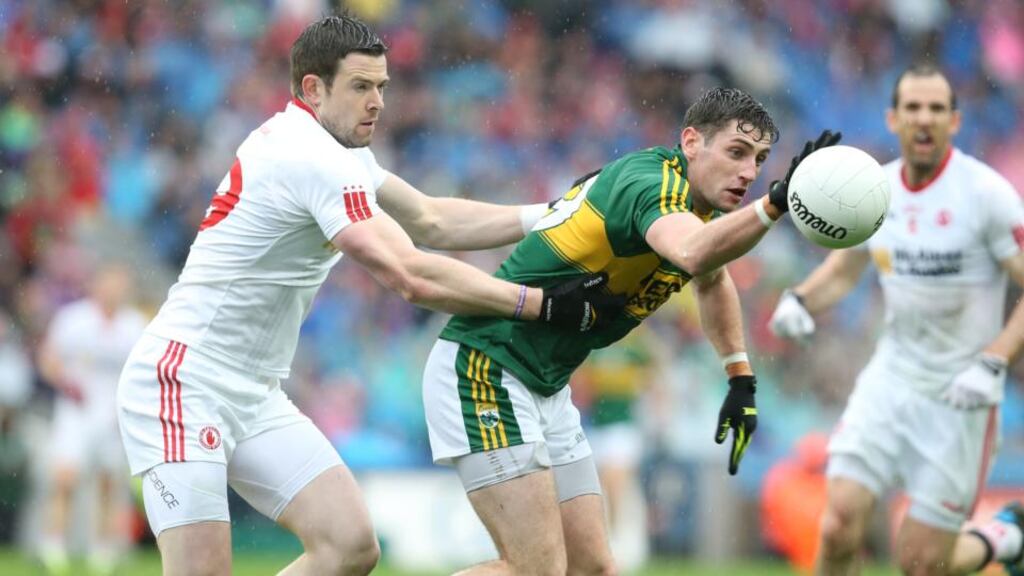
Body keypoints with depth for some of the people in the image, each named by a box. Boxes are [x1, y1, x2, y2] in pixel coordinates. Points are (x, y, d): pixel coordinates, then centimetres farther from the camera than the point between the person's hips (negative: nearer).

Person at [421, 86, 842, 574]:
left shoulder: (701, 202, 9)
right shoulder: (651, 183, -21)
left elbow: (711, 277, 34)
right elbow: (692, 254, -46)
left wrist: (740, 378, 30)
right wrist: (776, 203, -60)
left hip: (545, 387, 10)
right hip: (483, 366, -10)